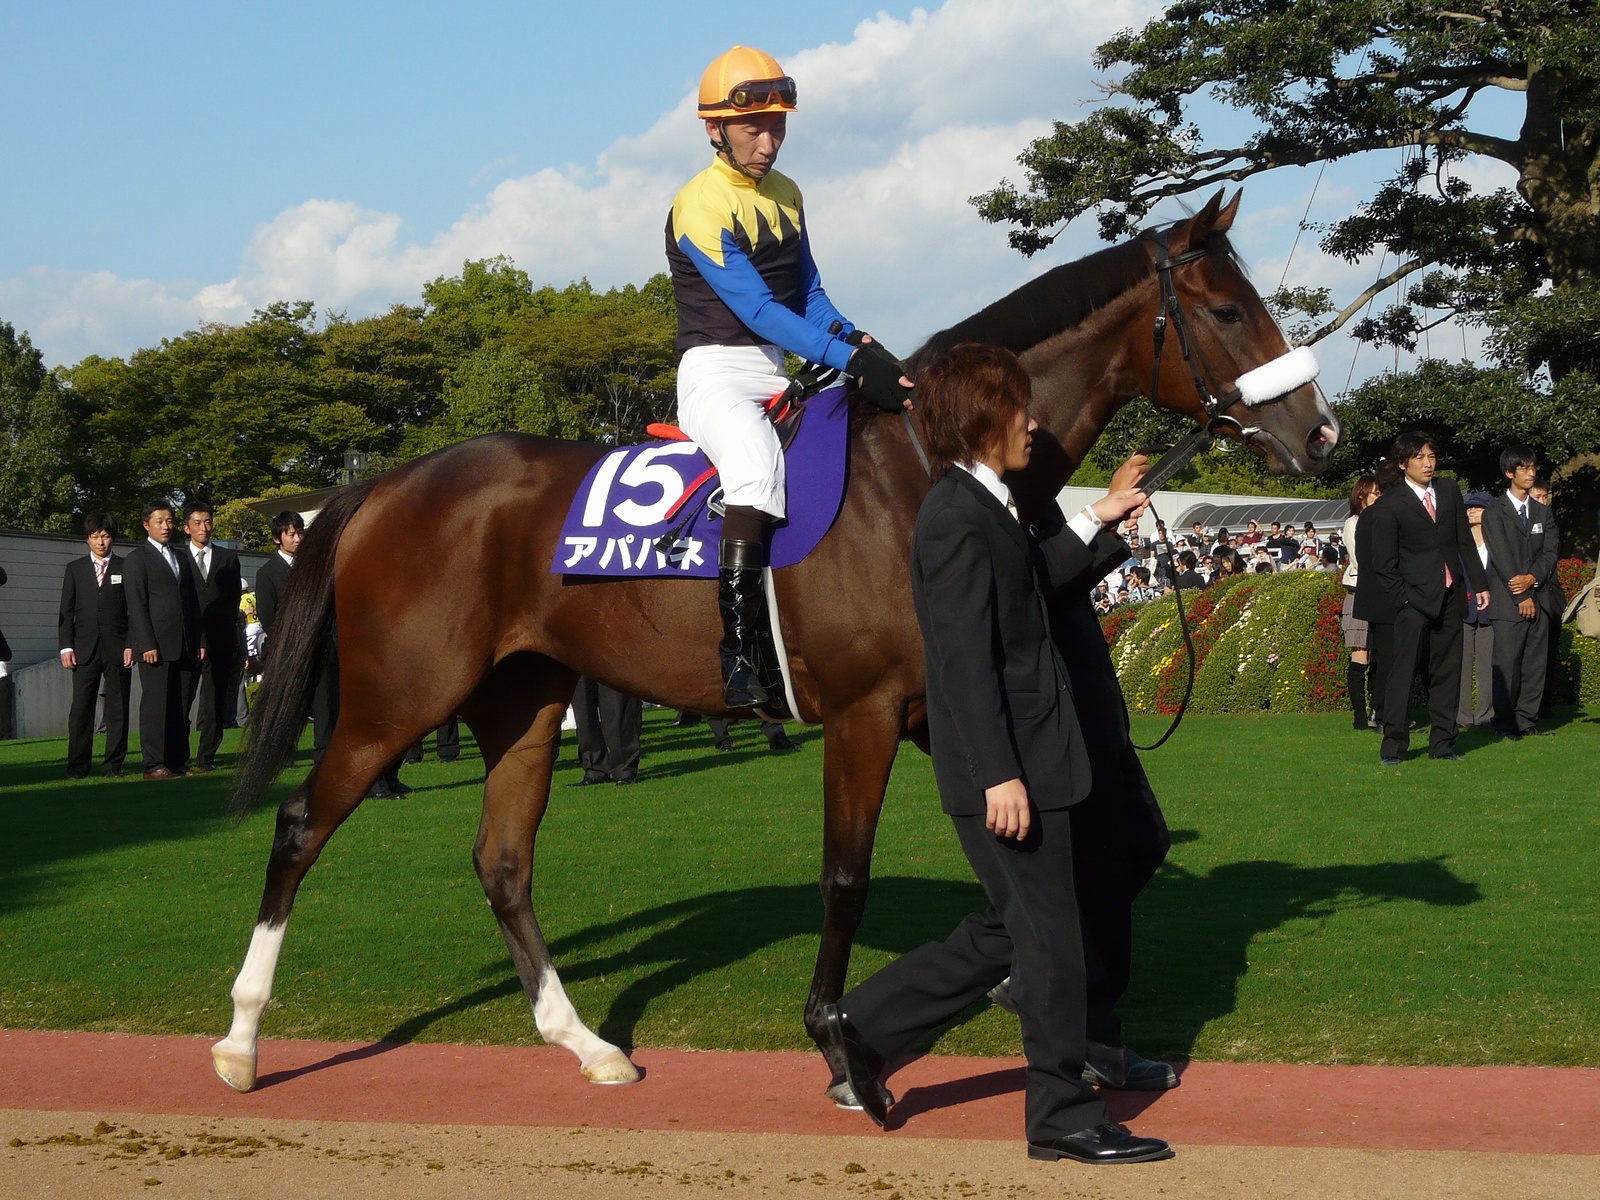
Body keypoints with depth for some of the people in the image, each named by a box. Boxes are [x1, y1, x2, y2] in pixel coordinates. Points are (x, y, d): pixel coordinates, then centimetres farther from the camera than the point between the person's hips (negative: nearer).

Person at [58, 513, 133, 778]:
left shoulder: (126, 568, 7)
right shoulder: (75, 569, 12)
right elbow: (66, 611, 9)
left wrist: (131, 645, -5)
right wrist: (66, 646, -1)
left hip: (117, 648, -1)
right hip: (84, 648, 1)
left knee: (118, 708, 1)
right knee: (81, 707, -2)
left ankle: (113, 764, 6)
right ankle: (77, 765, 1)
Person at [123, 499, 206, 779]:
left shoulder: (183, 560, 22)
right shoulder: (136, 559, 1)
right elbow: (137, 605, -7)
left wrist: (200, 640, 13)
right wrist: (147, 645, -15)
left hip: (185, 646, 6)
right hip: (156, 645, -6)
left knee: (181, 706, 5)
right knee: (155, 704, -7)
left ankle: (179, 762, 8)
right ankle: (154, 765, -7)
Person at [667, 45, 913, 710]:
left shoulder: (786, 195, 14)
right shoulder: (699, 206, -12)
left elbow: (808, 293, 16)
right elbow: (757, 309, -20)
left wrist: (855, 340, -6)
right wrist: (850, 361, -27)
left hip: (778, 375, 9)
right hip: (717, 369, -8)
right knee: (758, 462, -36)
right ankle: (738, 647, -36)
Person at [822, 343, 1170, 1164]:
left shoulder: (981, 509, 14)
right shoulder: (961, 517, -17)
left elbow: (1027, 584, 29)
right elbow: (967, 660, -22)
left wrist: (1094, 521, 31)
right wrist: (1000, 774, -24)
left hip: (1022, 761, 10)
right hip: (1004, 770, -10)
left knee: (1007, 930, 18)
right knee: (1049, 935, -1)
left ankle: (867, 1026, 23)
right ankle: (1064, 1116, 8)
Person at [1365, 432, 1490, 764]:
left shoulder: (1449, 489, 10)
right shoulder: (1389, 505, -6)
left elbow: (1465, 541, 15)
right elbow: (1383, 563, -4)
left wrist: (1479, 583, 12)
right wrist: (1402, 599, -9)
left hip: (1450, 597, 5)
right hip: (1415, 597, -5)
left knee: (1447, 671, 6)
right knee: (1403, 670, -9)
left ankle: (1442, 744, 11)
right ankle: (1393, 745, -5)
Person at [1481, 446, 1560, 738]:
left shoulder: (1544, 513, 17)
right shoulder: (1494, 513, 1)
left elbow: (1550, 552, 9)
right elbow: (1502, 558, -6)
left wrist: (1533, 578, -11)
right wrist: (1522, 597, -11)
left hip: (1538, 600, 5)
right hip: (1508, 601, -5)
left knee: (1536, 663, 3)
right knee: (1507, 662, -8)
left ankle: (1527, 720, 8)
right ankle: (1505, 723, -3)